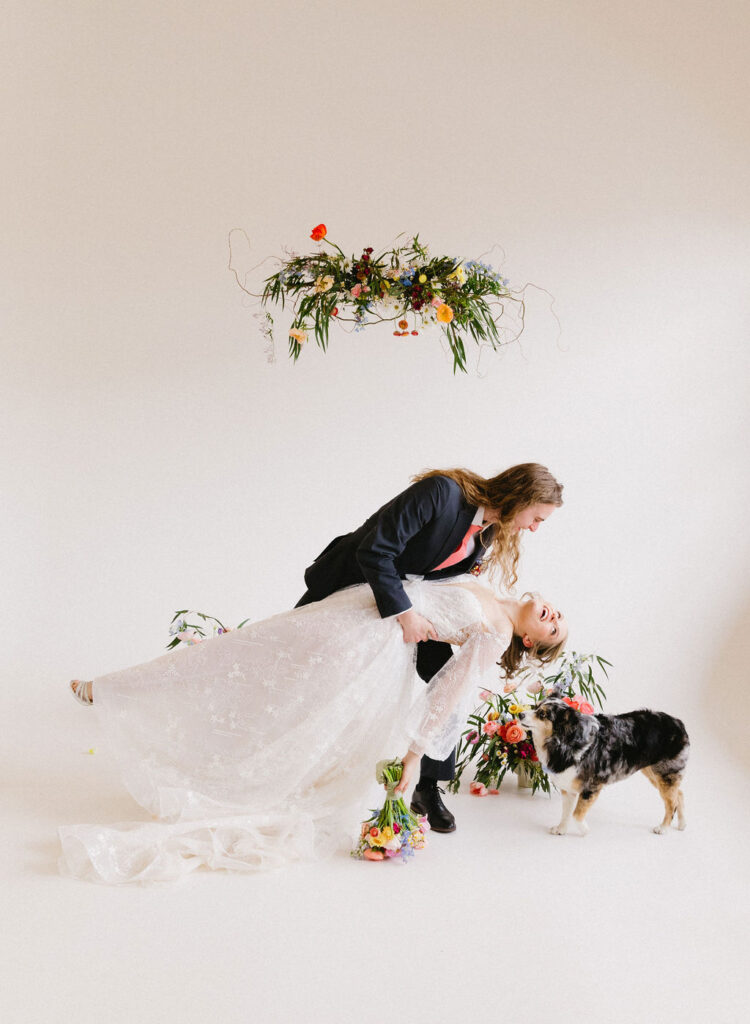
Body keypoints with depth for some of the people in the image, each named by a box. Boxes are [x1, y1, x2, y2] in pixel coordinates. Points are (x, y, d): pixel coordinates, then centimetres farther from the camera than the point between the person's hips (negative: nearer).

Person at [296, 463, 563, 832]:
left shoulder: (489, 535, -6)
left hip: (410, 602, 6)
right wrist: (403, 612, -36)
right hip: (352, 585, -6)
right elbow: (374, 550, -35)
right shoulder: (442, 491, -32)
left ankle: (428, 789, 9)